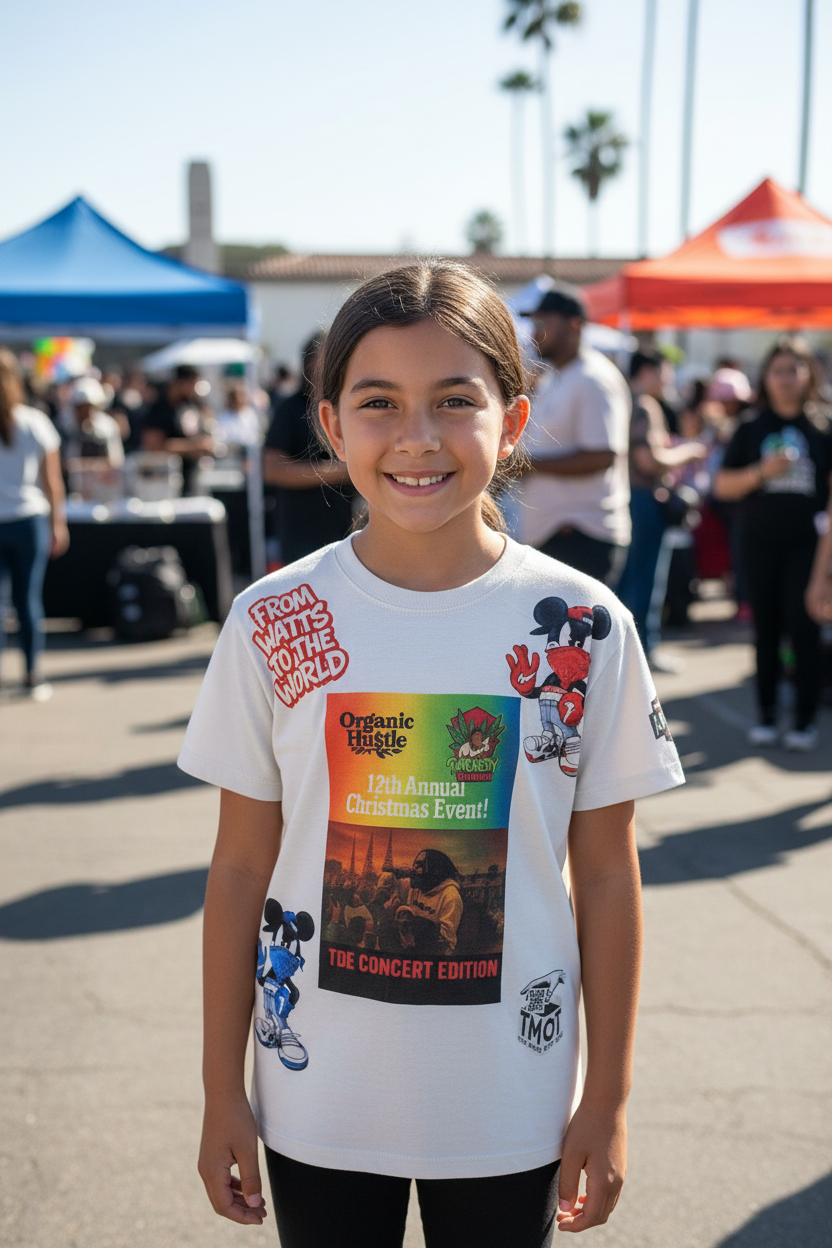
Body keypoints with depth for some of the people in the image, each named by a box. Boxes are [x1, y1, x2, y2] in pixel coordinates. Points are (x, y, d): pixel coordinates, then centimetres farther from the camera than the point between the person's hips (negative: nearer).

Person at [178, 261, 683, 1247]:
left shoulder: (583, 628, -9)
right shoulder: (271, 625, -8)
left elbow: (605, 877, -2)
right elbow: (241, 870, -2)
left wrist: (609, 1096, 1)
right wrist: (221, 1089, 1)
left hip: (510, 1112, 0)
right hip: (318, 1105, 1)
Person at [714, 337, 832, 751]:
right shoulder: (751, 430, 7)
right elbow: (722, 485, 4)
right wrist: (761, 473, -11)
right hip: (760, 542, 2)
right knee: (766, 630, 7)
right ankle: (767, 716, 16)